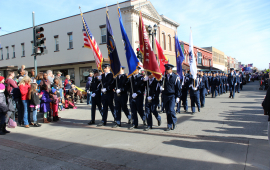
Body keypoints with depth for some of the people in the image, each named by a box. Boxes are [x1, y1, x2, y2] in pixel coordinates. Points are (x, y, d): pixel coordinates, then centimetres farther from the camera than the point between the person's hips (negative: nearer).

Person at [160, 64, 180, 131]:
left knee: (171, 110, -14)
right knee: (167, 111, 6)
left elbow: (178, 87, -1)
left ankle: (174, 121, 13)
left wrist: (178, 97, -5)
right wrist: (161, 87, -8)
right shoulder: (164, 76, 7)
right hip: (165, 96, 4)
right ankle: (169, 125, 15)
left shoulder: (175, 77, -1)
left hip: (172, 96, -4)